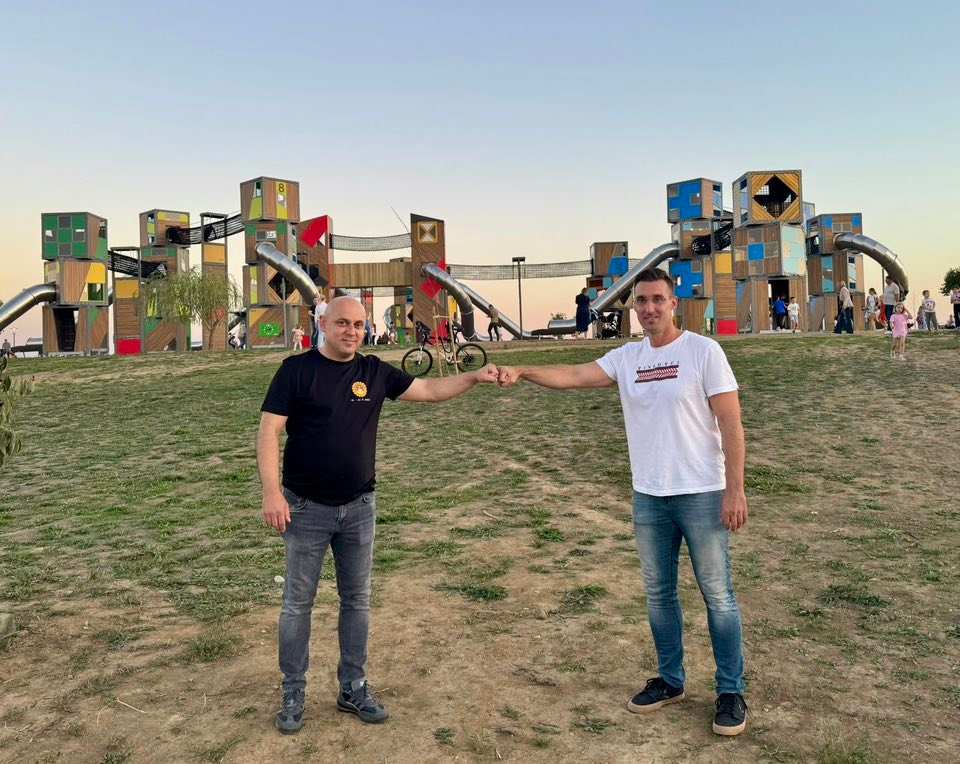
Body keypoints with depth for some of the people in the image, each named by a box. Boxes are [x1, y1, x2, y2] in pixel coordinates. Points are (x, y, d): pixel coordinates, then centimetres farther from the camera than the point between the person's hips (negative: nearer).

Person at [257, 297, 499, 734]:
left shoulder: (375, 372, 3)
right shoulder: (297, 370, -8)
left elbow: (431, 391, 7)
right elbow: (269, 431, -11)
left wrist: (475, 377, -5)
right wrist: (272, 492, -20)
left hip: (359, 507, 4)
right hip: (306, 507, -3)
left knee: (357, 600, 13)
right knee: (298, 603, 7)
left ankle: (353, 688, 29)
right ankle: (293, 695, 24)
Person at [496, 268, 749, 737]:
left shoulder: (703, 351, -8)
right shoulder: (626, 358, 5)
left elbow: (731, 423, -9)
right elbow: (573, 376, -5)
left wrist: (735, 490, -13)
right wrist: (523, 372, -21)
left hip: (701, 495, -5)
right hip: (648, 497, 5)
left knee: (717, 596, 7)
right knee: (658, 594, 16)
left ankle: (731, 691, 24)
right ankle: (670, 681, 34)